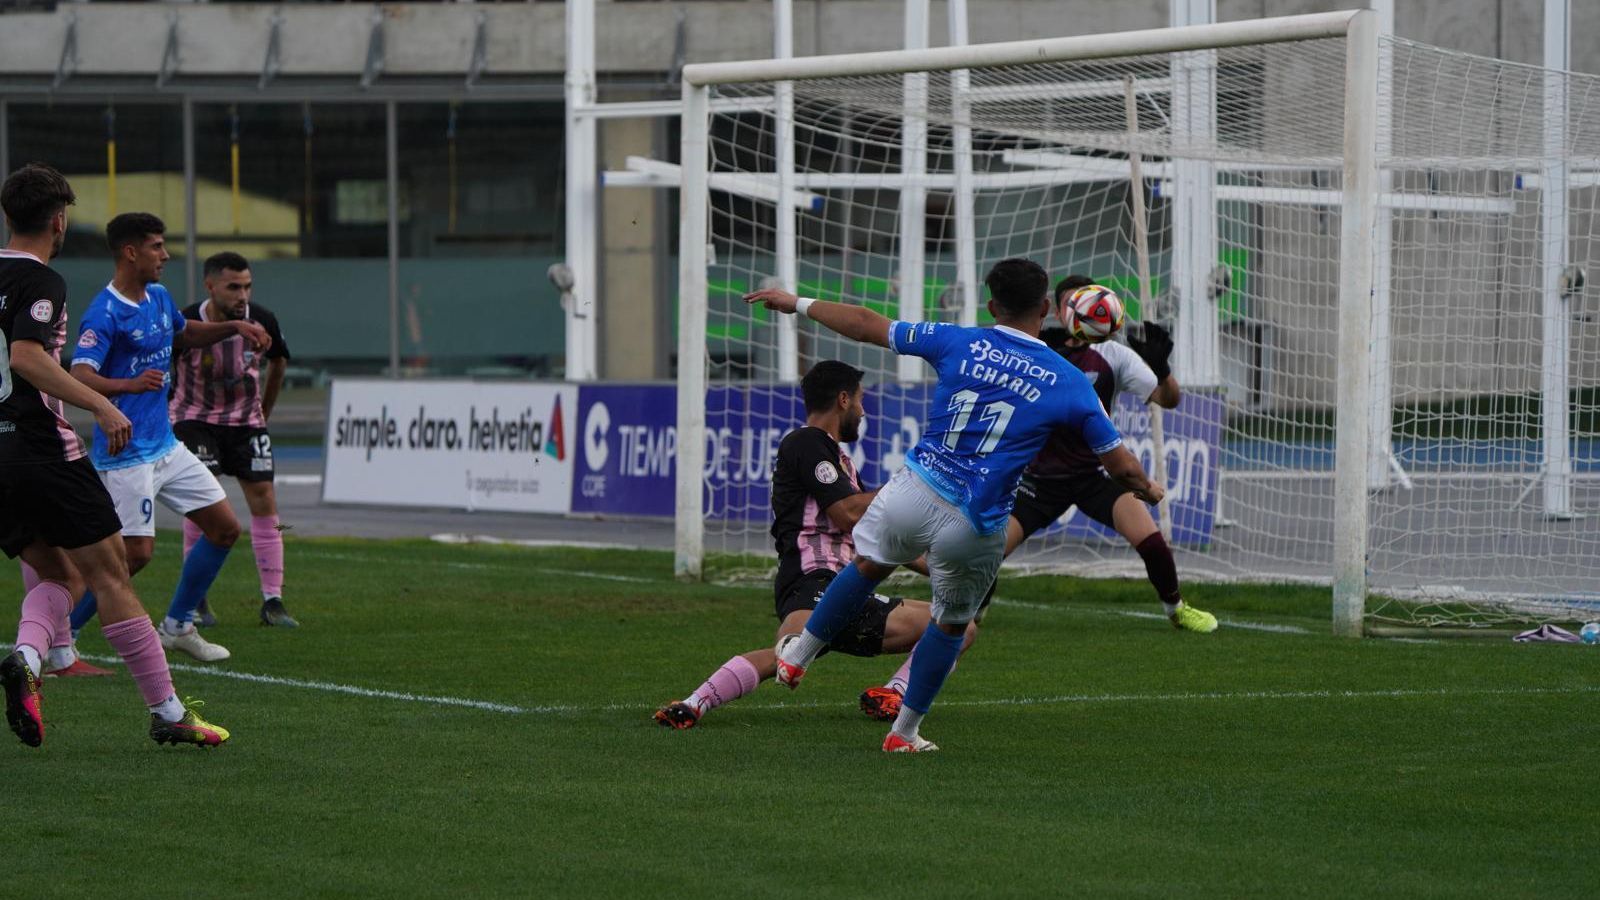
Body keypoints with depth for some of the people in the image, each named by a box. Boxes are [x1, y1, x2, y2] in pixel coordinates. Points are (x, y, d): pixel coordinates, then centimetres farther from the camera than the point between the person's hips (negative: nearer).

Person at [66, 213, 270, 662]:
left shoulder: (158, 297, 9)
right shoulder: (105, 314, -18)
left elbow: (187, 333, 31)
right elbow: (79, 377, -29)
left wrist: (235, 327, 15)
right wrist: (130, 384, -46)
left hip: (166, 446, 9)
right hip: (127, 454, -9)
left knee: (225, 528, 9)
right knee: (136, 553, -11)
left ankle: (178, 625, 22)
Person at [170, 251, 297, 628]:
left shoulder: (263, 323, -13)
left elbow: (278, 364, 10)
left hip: (246, 420, 3)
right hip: (195, 417, -3)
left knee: (264, 500, -5)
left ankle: (272, 601, 0)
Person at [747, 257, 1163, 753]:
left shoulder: (961, 344, -1)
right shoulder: (1068, 382, -3)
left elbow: (868, 326, 7)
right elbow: (1119, 463, 5)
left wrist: (797, 303, 20)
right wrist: (1147, 489, 28)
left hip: (912, 493, 1)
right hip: (974, 528, -1)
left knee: (868, 564, 31)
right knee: (951, 623, 21)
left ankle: (799, 654, 42)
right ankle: (904, 733, 30)